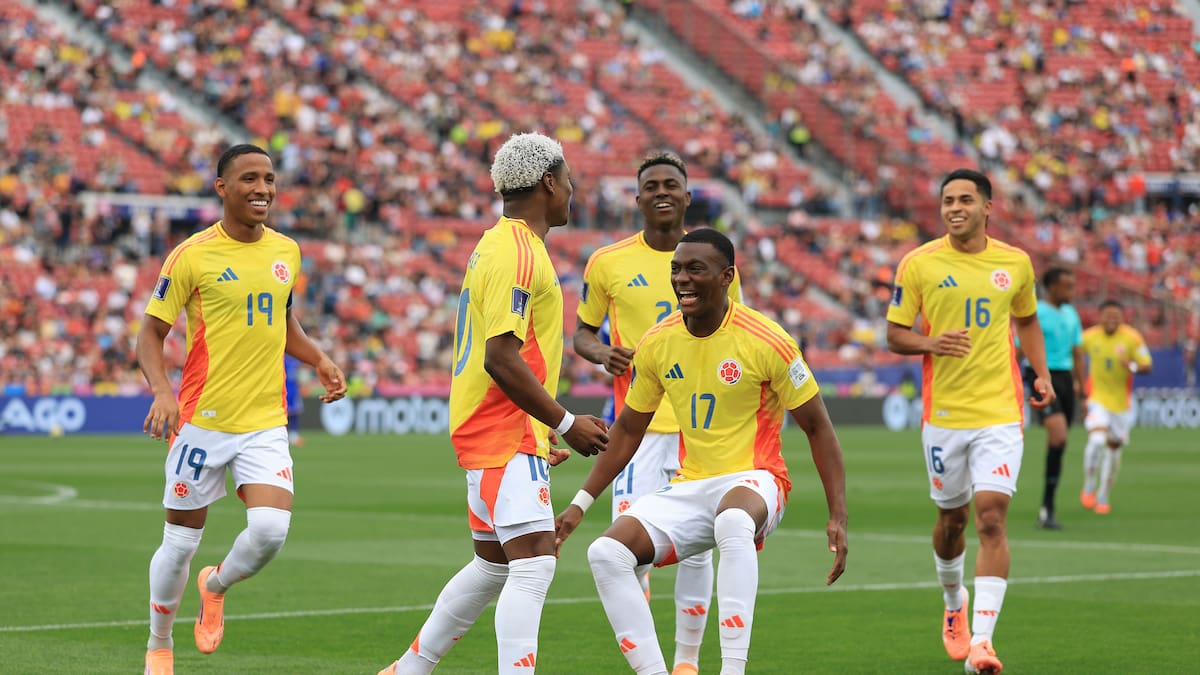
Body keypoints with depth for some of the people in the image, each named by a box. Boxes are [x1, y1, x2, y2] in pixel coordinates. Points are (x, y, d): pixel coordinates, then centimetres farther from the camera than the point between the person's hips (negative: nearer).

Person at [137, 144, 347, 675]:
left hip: (266, 424, 3)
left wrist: (318, 360, 6)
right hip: (203, 422, -3)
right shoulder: (192, 256, -8)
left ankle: (216, 586, 17)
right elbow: (150, 333, -3)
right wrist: (162, 390, -20)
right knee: (180, 543, 5)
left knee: (271, 530, -16)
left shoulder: (286, 252, 7)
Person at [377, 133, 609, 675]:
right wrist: (565, 423, -16)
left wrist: (543, 430, 24)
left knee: (494, 564, 18)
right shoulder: (518, 254, -16)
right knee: (534, 563, -16)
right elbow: (501, 359, -22)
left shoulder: (499, 245, 17)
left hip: (493, 431, 11)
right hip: (506, 433, -11)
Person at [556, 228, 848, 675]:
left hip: (753, 479, -5)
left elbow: (817, 427, -4)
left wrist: (838, 516, -11)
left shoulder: (766, 341, -11)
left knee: (733, 521, -42)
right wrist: (581, 504, 13)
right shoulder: (656, 344, 2)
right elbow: (628, 429, 17)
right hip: (689, 487, 5)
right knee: (607, 553, -18)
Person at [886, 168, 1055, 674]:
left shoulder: (1015, 263, 4)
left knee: (992, 517, -14)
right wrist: (931, 343, -18)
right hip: (943, 413, 0)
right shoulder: (918, 264, -2)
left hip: (1000, 413, 0)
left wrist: (1042, 374, 8)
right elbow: (895, 334, 3)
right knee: (952, 518, 13)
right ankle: (954, 603, 43)